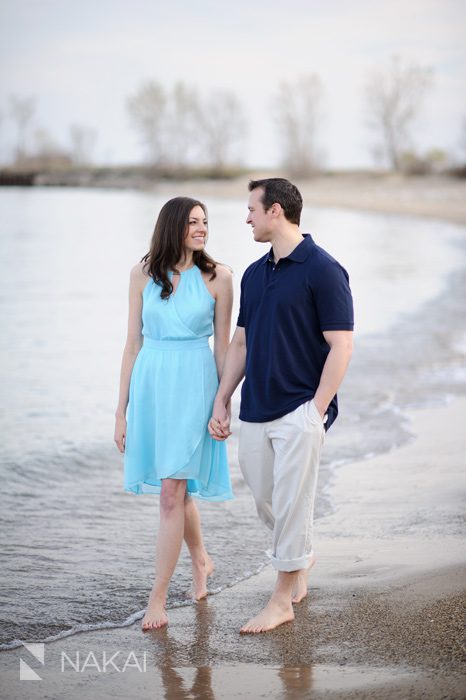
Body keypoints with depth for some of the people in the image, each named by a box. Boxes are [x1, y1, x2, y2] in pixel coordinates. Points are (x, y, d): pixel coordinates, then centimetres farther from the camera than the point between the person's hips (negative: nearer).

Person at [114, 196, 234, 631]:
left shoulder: (217, 277, -3)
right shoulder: (143, 274, 3)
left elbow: (222, 347, 2)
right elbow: (133, 345, 5)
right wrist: (121, 410, 4)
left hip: (194, 387, -3)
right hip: (150, 386, 3)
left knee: (171, 492, -8)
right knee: (178, 487, 16)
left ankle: (158, 597, -1)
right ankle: (200, 560, 41)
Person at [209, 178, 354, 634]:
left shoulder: (323, 271, -11)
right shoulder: (254, 274, 11)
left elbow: (341, 346, -13)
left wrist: (317, 410, -16)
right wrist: (220, 402, 10)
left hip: (299, 412, -7)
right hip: (254, 413, 7)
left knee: (290, 504, 0)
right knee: (265, 502, 14)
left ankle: (282, 601, 12)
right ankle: (301, 560, 40)